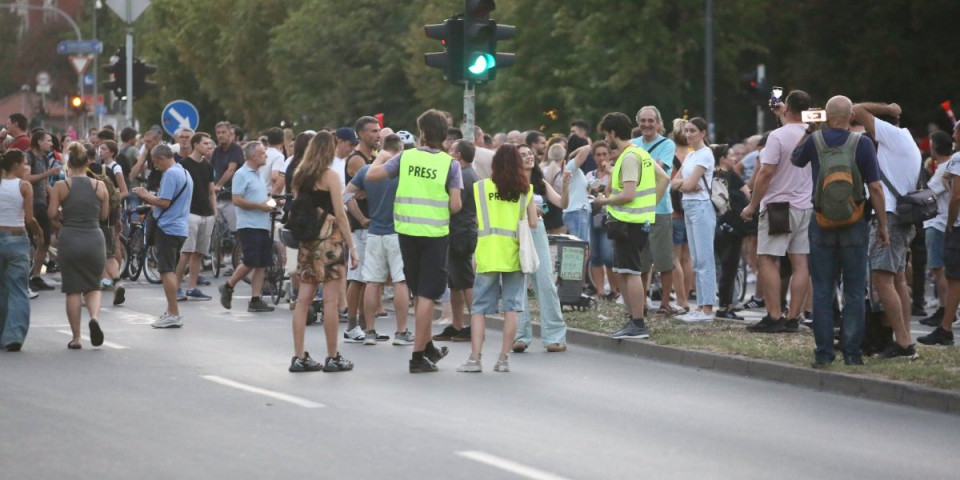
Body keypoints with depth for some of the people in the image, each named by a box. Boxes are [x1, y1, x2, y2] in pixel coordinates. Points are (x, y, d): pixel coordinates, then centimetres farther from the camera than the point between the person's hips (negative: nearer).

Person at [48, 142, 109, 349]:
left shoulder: (61, 186, -3)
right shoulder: (100, 186, 1)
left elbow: (52, 213, -8)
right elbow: (105, 215, 6)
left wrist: (63, 218, 11)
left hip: (70, 239, -1)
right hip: (94, 238, 1)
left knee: (72, 289, 7)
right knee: (93, 287, 14)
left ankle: (76, 337, 7)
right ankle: (94, 317, -16)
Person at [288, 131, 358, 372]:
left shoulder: (299, 175, 9)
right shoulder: (330, 176, -8)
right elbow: (340, 214, -11)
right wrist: (352, 246, -7)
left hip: (307, 241, 6)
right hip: (330, 238, -6)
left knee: (304, 298, 6)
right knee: (331, 300, -2)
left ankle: (299, 357, 6)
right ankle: (333, 357, 1)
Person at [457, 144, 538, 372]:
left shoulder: (480, 187, 1)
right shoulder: (525, 190, 2)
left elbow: (477, 220, 1)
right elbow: (533, 223, 0)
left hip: (487, 253, 0)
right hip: (513, 252, 0)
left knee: (479, 306, 3)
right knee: (511, 306, 6)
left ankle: (475, 357, -5)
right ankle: (504, 358, 3)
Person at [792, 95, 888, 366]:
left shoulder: (815, 141, -3)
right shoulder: (862, 143, -8)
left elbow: (796, 160, 19)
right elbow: (875, 187, -8)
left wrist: (807, 131, 24)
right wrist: (882, 225, -1)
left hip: (822, 224, 1)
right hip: (854, 226, -1)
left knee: (822, 291, 6)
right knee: (854, 292, 5)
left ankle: (824, 353, 4)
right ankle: (851, 352, 3)